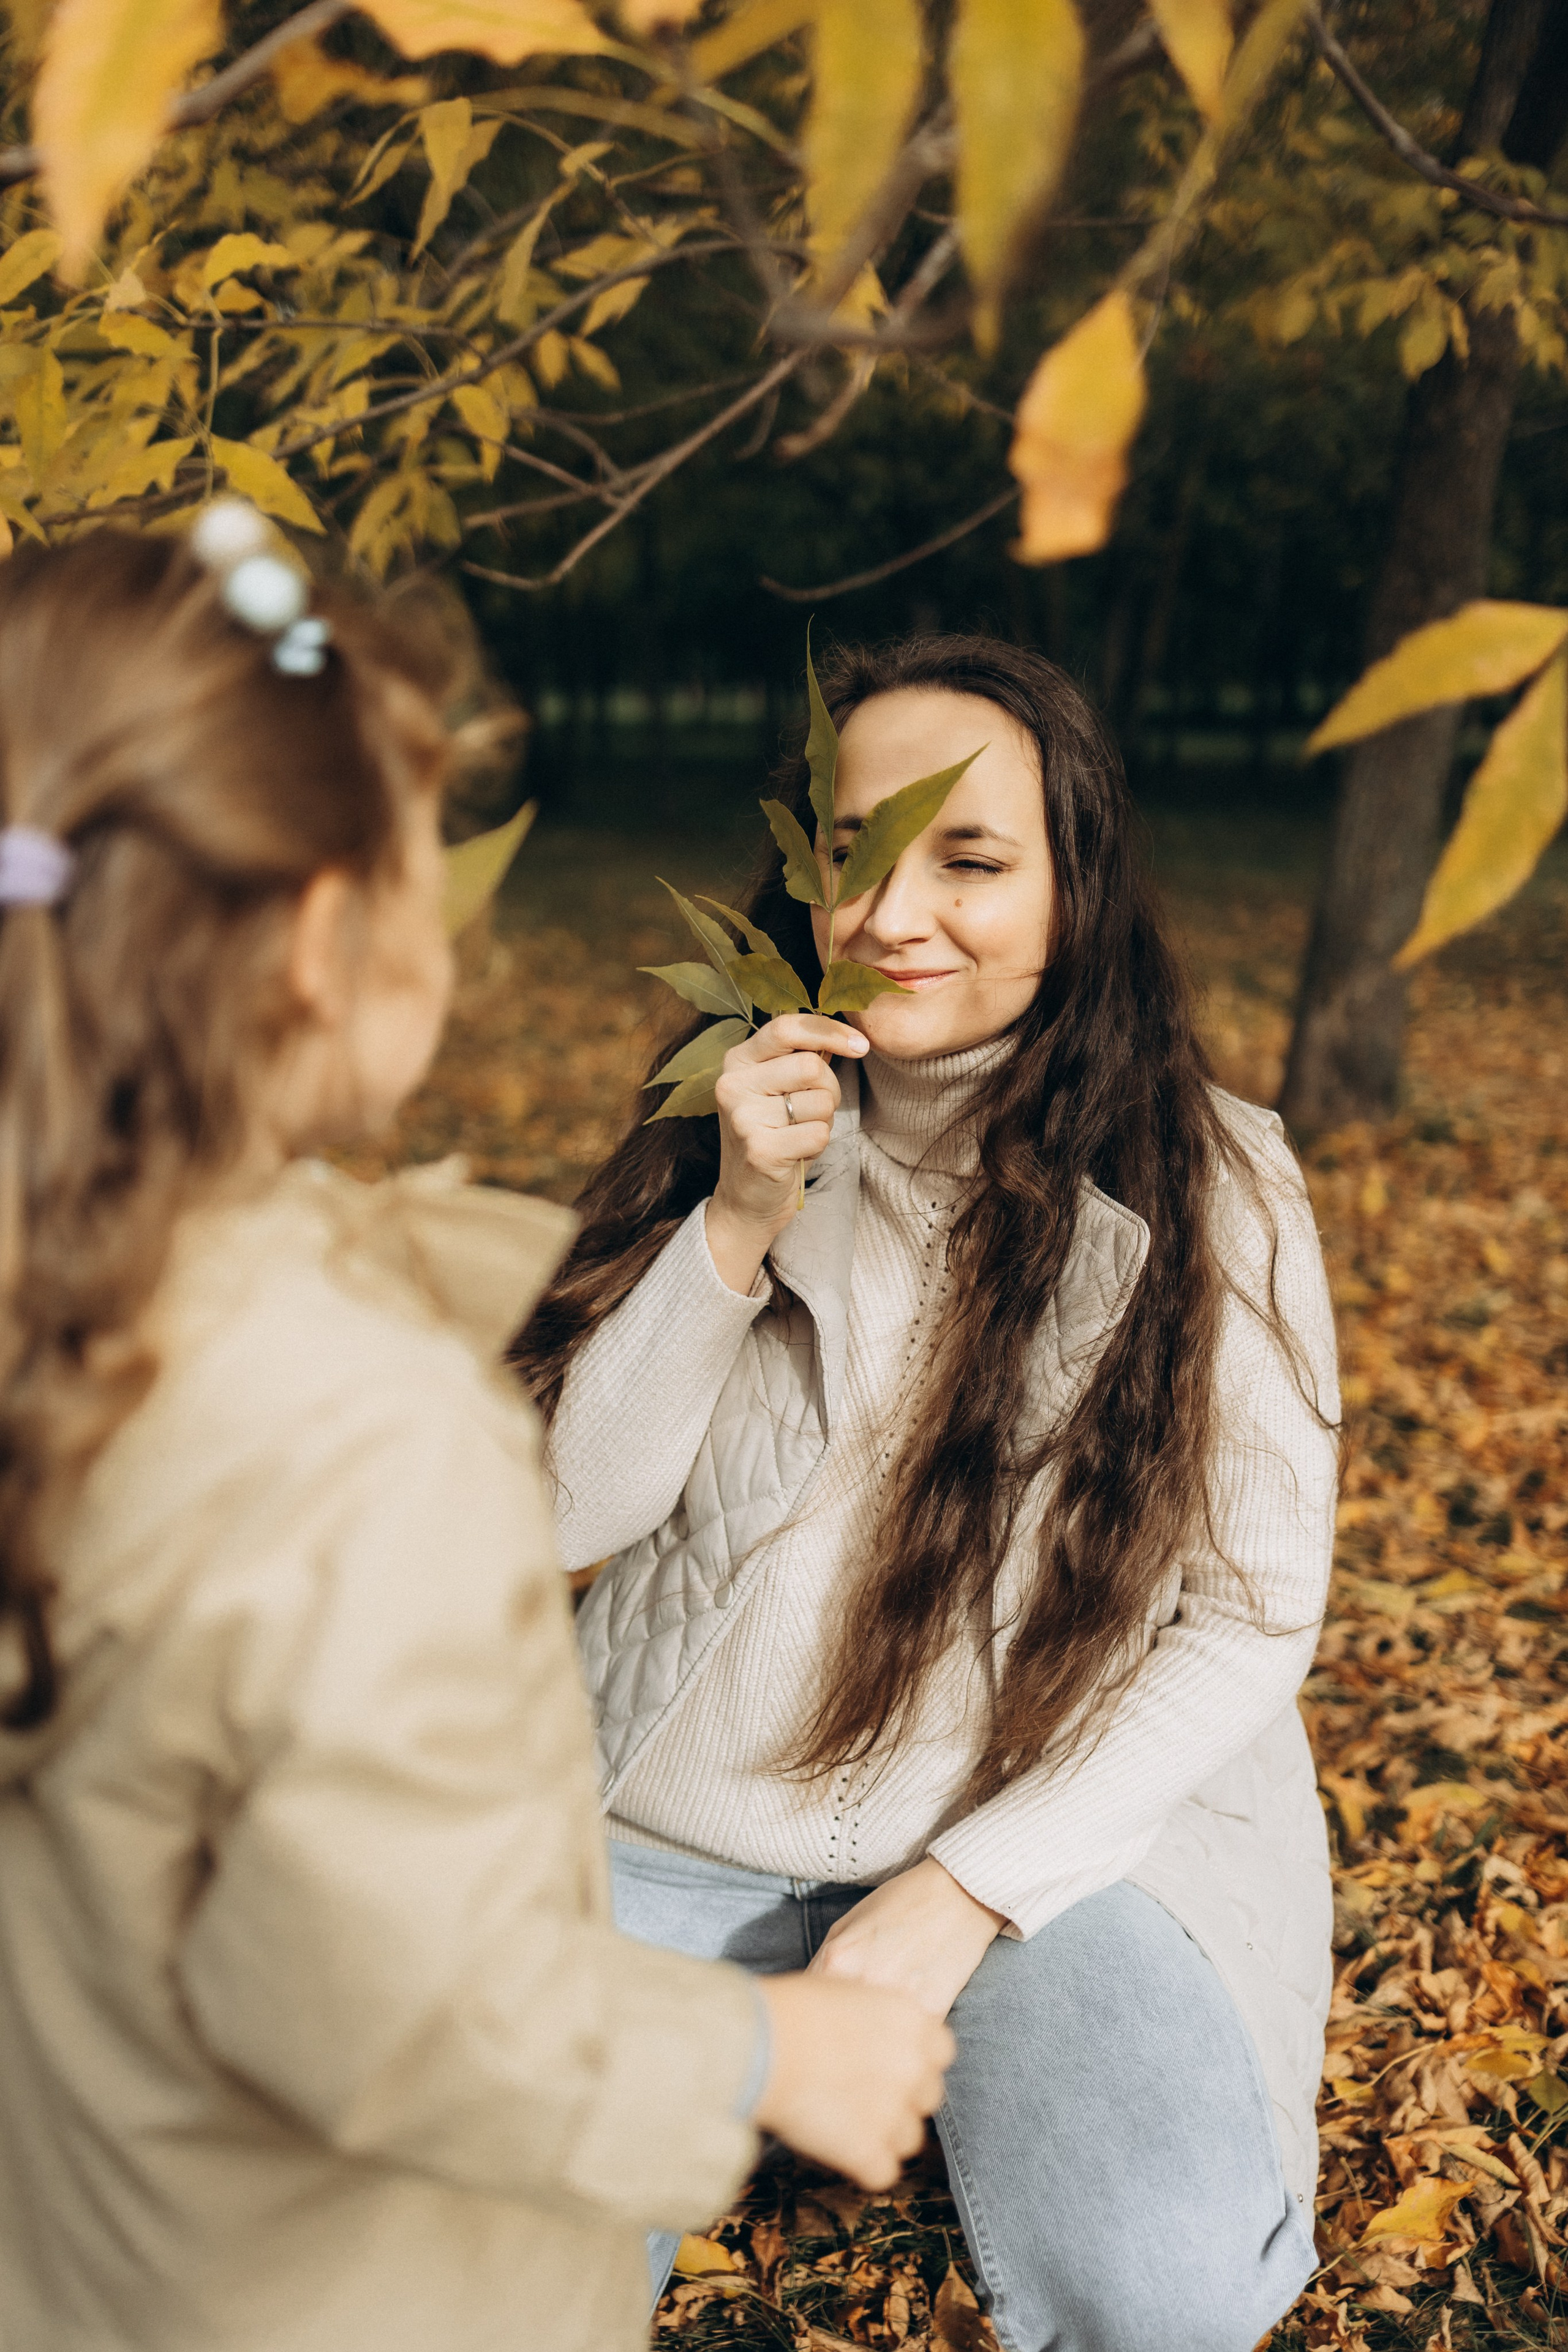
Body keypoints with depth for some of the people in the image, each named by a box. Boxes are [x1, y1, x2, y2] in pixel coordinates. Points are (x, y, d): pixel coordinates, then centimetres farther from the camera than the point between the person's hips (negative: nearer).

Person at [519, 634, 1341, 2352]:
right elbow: (573, 1514, -3)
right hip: (680, 1819, 2)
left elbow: (1255, 1616, -5)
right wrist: (740, 1224, -16)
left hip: (1050, 1825, -1)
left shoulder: (1206, 1182, -7)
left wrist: (967, 1889, -12)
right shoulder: (744, 1118, 1)